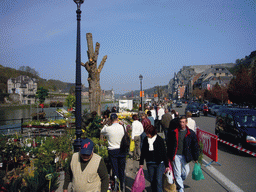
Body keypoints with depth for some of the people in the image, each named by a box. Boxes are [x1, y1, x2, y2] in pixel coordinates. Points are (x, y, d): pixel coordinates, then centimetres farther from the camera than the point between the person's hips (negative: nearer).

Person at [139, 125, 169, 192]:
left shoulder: (159, 140, -7)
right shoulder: (145, 140, 2)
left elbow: (164, 153, -2)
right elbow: (143, 152, 13)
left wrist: (166, 165, -1)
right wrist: (141, 163, 16)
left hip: (159, 163, -3)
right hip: (150, 164, 4)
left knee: (158, 180, -8)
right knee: (152, 180, 8)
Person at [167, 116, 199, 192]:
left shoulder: (191, 133, -2)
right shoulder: (173, 132, -2)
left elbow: (195, 146, 4)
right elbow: (169, 144, 7)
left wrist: (196, 158, 4)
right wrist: (169, 156, 8)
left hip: (185, 156, 1)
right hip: (176, 155, -1)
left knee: (186, 171, 11)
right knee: (177, 173, 2)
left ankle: (179, 182, 41)